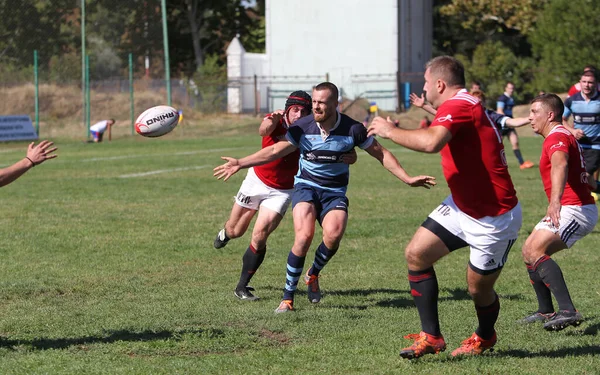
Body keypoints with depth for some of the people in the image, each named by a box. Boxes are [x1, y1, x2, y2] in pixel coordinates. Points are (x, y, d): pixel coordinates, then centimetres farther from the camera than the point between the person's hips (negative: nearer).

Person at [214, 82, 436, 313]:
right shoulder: (303, 127, -8)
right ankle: (288, 296, -11)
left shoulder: (352, 129, -10)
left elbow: (381, 154, 3)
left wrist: (407, 179, -1)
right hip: (306, 187, 0)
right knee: (304, 236, -26)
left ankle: (313, 274, 3)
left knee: (334, 233, -29)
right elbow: (275, 151, 1)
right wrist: (240, 163, -5)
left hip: (335, 192, 0)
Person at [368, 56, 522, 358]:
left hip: (494, 219, -10)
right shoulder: (466, 104, 7)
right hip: (461, 206, 10)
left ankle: (485, 337, 37)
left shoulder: (458, 106, -23)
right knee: (416, 253, -2)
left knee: (478, 288, 5)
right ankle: (431, 336, 4)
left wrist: (389, 131, -27)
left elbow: (432, 142, -41)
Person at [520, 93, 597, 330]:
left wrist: (555, 201, -53)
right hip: (567, 210, 11)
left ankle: (568, 311, -32)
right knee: (529, 251, 14)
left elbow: (560, 165, -36)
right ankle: (546, 312, 20)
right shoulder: (560, 136, 19)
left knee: (535, 251, -24)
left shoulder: (557, 137, -15)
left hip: (575, 210, -11)